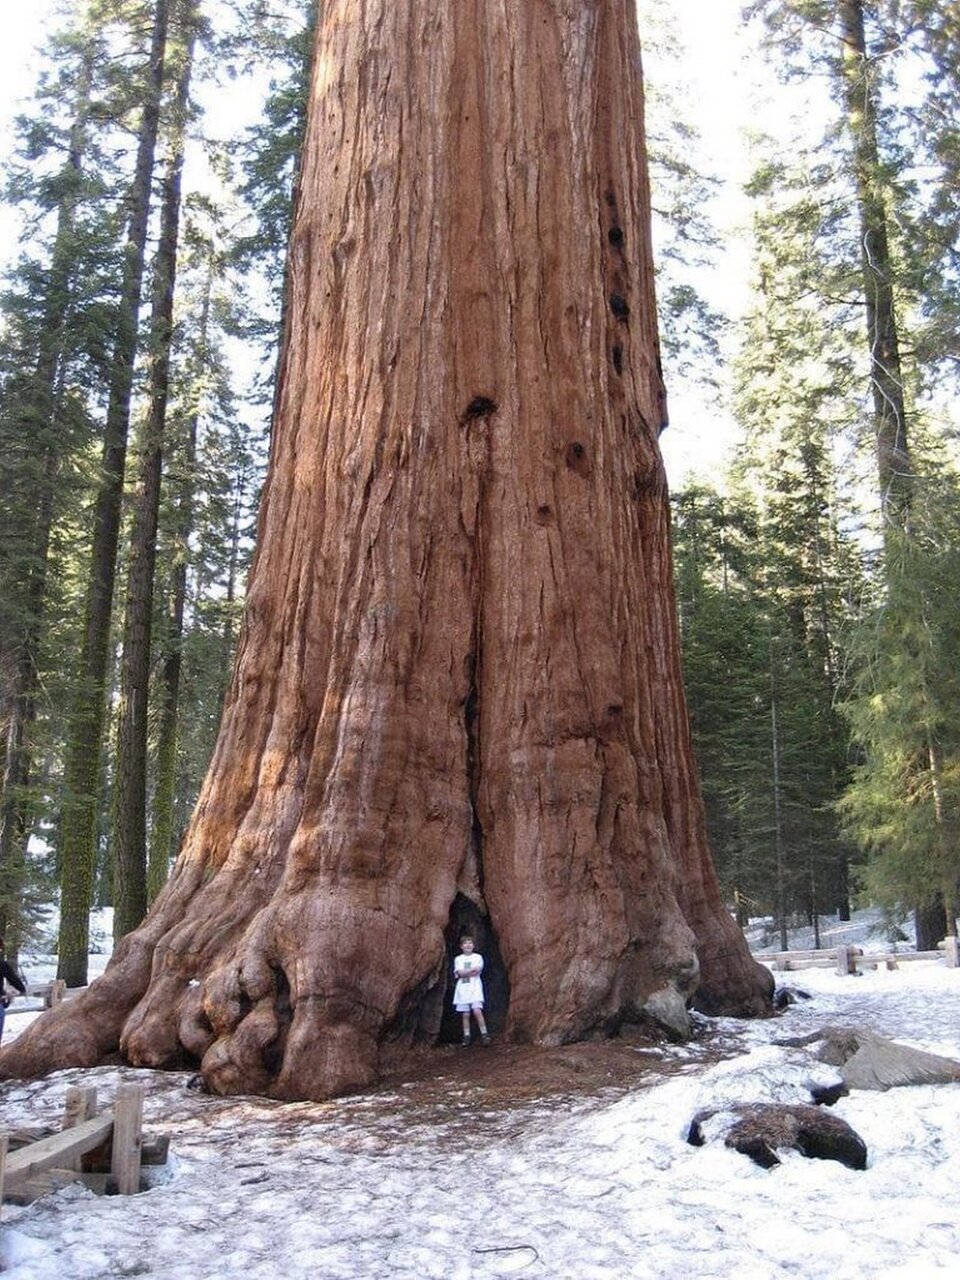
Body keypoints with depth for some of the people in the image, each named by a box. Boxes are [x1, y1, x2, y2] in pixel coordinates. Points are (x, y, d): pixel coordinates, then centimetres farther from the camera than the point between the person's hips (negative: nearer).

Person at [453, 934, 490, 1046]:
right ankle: (466, 1037, 9)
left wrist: (465, 972, -7)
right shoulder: (458, 959, 10)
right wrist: (472, 969, -8)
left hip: (475, 987, -2)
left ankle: (484, 1035, -10)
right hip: (463, 988, 2)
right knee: (465, 1014, 2)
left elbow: (477, 972, -8)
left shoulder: (478, 957, 7)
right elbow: (460, 973, -6)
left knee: (477, 1011, -16)